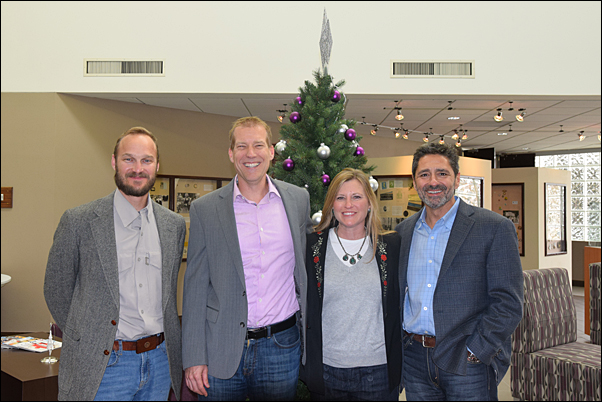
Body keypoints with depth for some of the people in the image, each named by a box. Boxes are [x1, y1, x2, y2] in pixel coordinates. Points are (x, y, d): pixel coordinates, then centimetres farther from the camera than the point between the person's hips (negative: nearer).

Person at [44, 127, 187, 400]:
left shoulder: (175, 225, 5)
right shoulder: (78, 221, -8)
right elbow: (56, 290, 1)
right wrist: (84, 338, 4)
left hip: (160, 362, 4)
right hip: (103, 364, -3)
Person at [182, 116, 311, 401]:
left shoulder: (299, 199, 3)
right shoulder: (205, 209, -2)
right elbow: (196, 286, -2)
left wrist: (308, 332, 11)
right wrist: (194, 358, -5)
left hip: (282, 346, 2)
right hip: (220, 351, -1)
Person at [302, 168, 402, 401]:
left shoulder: (391, 246, 0)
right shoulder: (311, 246, -2)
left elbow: (398, 307, 7)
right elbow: (301, 306, 5)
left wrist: (397, 366, 5)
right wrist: (307, 366, 3)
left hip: (378, 371, 0)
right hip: (326, 371, 0)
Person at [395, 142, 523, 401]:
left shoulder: (495, 228, -6)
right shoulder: (403, 231, 8)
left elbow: (508, 304, -10)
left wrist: (473, 353, -14)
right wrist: (397, 345, 4)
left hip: (469, 363, -4)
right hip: (414, 361, 4)